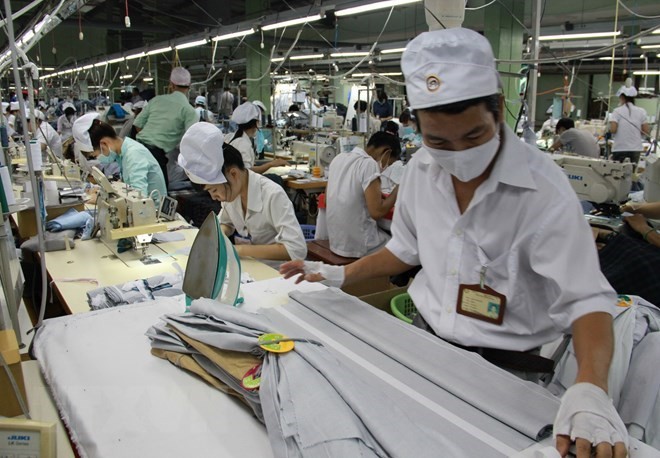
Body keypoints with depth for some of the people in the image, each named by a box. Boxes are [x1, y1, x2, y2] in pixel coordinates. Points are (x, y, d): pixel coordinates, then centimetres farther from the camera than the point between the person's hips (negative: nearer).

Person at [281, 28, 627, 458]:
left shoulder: (544, 191, -25)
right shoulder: (421, 168, -8)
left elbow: (586, 300, -24)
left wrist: (590, 389, -41)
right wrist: (339, 275, 6)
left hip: (504, 366, -4)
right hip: (424, 338, 5)